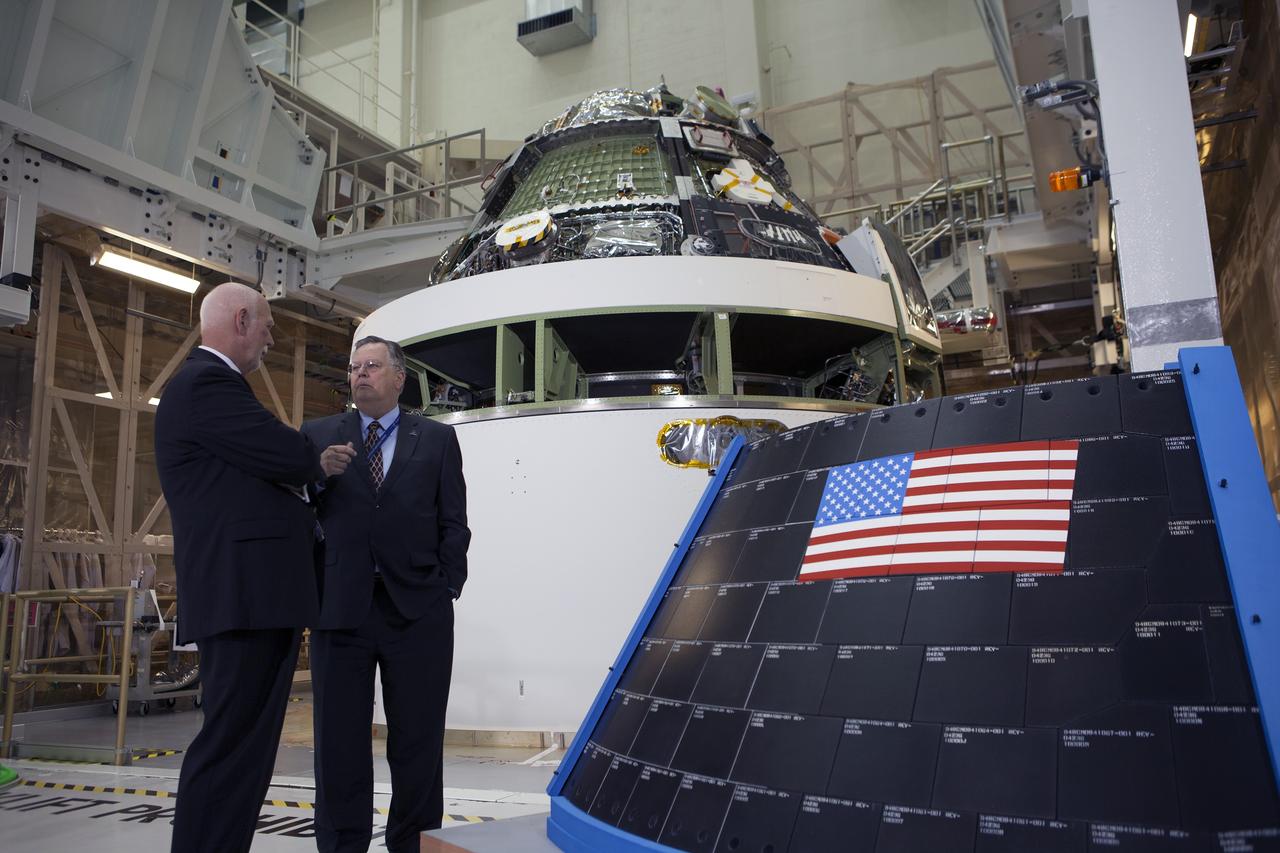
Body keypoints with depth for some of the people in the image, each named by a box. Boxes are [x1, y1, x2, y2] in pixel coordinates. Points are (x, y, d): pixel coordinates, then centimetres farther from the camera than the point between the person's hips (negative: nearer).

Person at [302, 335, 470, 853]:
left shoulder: (437, 439, 10)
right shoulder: (318, 436, 12)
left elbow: (453, 523, 6)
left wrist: (446, 588, -2)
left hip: (417, 611, -1)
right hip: (340, 609, 1)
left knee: (417, 741, 7)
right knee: (339, 741, 8)